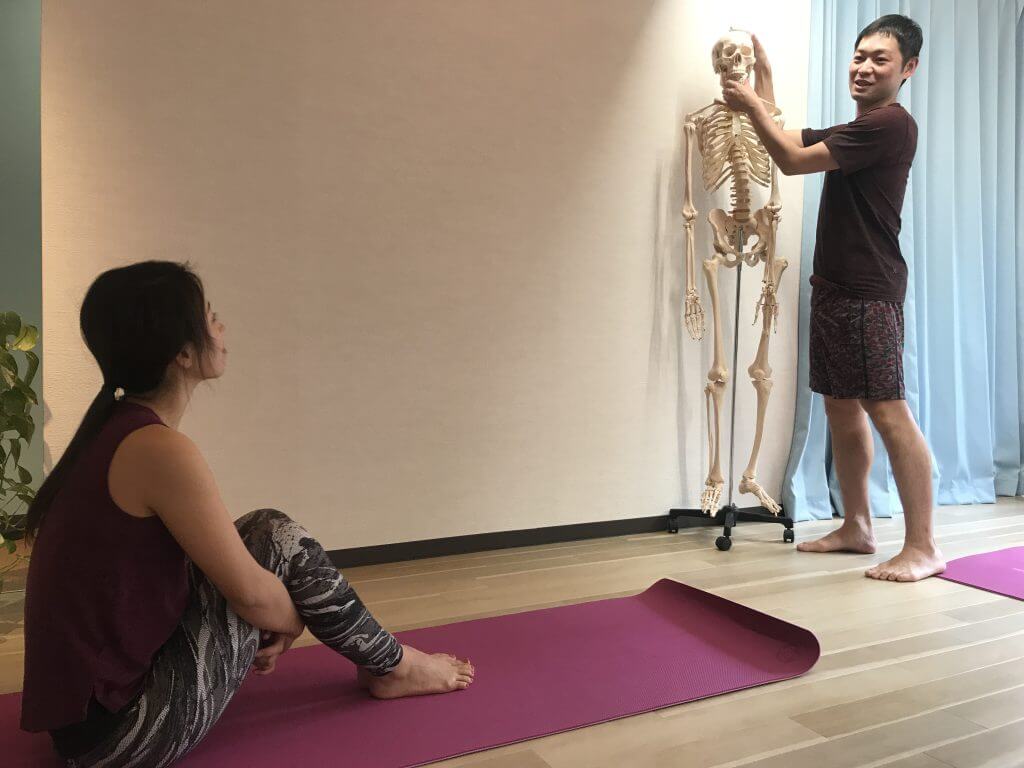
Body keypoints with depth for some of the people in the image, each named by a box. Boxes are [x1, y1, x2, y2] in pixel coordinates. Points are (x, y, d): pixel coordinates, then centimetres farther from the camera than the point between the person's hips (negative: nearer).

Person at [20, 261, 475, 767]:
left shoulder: (114, 429, 4)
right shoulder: (159, 450, -25)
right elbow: (250, 591, -19)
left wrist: (274, 620, 11)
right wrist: (294, 623, 4)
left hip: (85, 707, 9)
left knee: (253, 543, 14)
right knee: (277, 538, -6)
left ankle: (381, 660, 27)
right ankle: (393, 665, 15)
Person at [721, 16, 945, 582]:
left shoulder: (891, 124, -10)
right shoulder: (853, 130, 21)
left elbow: (792, 161, -14)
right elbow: (787, 144, 29)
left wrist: (752, 106, -2)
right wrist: (765, 80, 23)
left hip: (869, 292, -10)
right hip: (833, 286, 10)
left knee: (888, 412, -10)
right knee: (841, 408, 11)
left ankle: (923, 546, -3)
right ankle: (856, 527, 21)